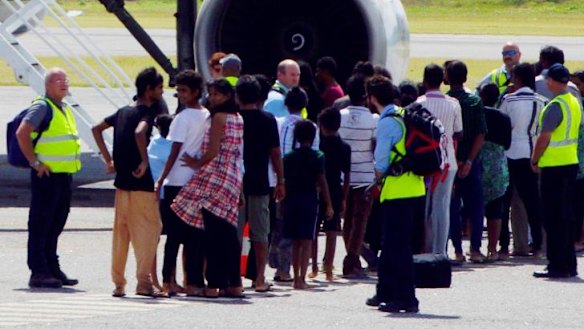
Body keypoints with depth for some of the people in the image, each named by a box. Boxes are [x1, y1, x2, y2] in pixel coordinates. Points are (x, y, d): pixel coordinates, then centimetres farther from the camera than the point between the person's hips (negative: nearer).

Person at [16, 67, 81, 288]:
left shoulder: (65, 109, 16)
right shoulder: (42, 107, -11)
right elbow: (22, 133, -20)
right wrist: (35, 162, -19)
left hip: (65, 174, 9)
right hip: (47, 175, -9)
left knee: (56, 224, 13)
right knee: (40, 223, -6)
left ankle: (52, 268, 20)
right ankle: (38, 272, -6)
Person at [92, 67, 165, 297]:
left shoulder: (123, 112, 14)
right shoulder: (145, 113, -11)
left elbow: (97, 129, 22)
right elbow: (139, 133, -32)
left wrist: (108, 159, 19)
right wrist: (144, 161, -23)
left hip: (122, 181, 8)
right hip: (141, 183, -8)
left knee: (121, 231, 10)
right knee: (149, 228, -3)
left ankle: (118, 284, 11)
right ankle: (143, 282, -8)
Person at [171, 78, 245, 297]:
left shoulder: (219, 117, -9)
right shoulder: (238, 119, 16)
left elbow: (213, 152, -15)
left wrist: (197, 163, 2)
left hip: (215, 179, -8)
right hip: (233, 179, 8)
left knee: (213, 236, -7)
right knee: (228, 234, 10)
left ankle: (214, 284, -8)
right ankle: (233, 284, 10)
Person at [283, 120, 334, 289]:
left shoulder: (288, 157, 4)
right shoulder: (317, 157, -5)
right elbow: (322, 181, -6)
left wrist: (283, 202, 14)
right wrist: (329, 205, -1)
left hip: (291, 200, 3)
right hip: (309, 200, -3)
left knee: (295, 243, 12)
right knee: (306, 242, -2)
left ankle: (296, 278, 14)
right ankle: (301, 279, -11)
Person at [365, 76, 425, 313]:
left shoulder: (387, 123, -15)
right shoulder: (405, 116, 11)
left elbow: (381, 164, -15)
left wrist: (379, 178, 5)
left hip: (397, 192, -9)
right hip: (414, 188, 9)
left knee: (397, 246, -5)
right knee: (391, 243, 19)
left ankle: (406, 298, -6)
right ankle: (386, 292, 28)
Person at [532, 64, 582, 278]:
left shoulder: (555, 106, -17)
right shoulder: (575, 103, 10)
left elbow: (544, 137, -18)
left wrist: (535, 160, -4)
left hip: (554, 166, -8)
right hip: (571, 162, 8)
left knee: (554, 218, -4)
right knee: (566, 216, 13)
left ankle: (558, 266, -4)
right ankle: (569, 264, 16)